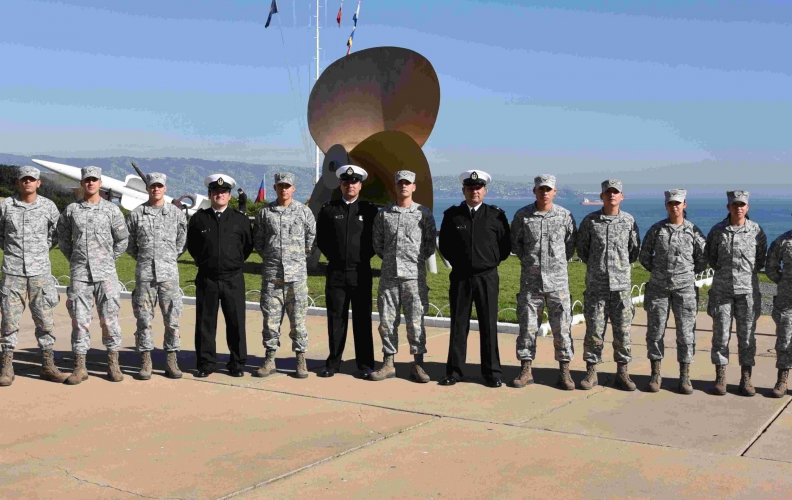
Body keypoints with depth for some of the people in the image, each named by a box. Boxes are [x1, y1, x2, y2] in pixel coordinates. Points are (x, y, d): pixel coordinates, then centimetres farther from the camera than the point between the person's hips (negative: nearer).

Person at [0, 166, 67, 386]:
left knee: (45, 320, 4)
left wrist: (41, 251, 7)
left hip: (40, 272, 1)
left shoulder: (48, 206, 3)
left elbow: (55, 234, 14)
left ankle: (48, 366, 14)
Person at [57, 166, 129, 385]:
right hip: (79, 274, 1)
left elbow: (122, 240, 8)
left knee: (109, 318, 2)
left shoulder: (112, 210, 2)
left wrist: (109, 260, 5)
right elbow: (63, 238, 17)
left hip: (105, 273, -1)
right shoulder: (71, 210, 6)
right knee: (79, 320, 2)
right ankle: (80, 367, 7)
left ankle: (113, 364, 11)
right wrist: (74, 259, 10)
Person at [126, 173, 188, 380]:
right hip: (144, 273, 0)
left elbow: (183, 240, 13)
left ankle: (172, 362, 10)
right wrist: (141, 257, 8)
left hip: (169, 272, 0)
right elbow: (127, 241, 13)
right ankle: (146, 362, 10)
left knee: (172, 318, 1)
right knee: (144, 318, 2)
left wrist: (172, 256, 9)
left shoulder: (176, 213, 6)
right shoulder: (136, 214, 5)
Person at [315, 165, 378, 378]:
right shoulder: (328, 209, 7)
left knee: (362, 320, 3)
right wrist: (334, 257, 6)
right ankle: (333, 363, 13)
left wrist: (363, 257, 2)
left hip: (361, 272, -1)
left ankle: (365, 365, 9)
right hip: (336, 272, 1)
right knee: (336, 318, 4)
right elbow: (321, 239, 12)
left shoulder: (370, 209, 4)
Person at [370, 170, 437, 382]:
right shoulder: (384, 214, 9)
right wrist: (389, 259, 9)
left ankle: (418, 365, 7)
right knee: (387, 320, 5)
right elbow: (377, 242, 15)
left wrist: (417, 260, 2)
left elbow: (431, 242, 6)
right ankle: (388, 364, 14)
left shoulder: (423, 213, 3)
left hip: (414, 275, -2)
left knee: (415, 321, 0)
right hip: (389, 275, 2)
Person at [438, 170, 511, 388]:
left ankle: (492, 372, 11)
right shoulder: (452, 215, 3)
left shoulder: (496, 215, 1)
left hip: (487, 277, -1)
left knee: (489, 325, 3)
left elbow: (505, 245, 6)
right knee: (458, 324, 6)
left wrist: (491, 262, 5)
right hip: (460, 277, 1)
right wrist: (457, 262, 9)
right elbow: (444, 245, 12)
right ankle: (453, 371, 13)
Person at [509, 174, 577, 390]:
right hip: (530, 280, 0)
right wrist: (529, 260, 6)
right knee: (527, 325, 5)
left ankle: (564, 372, 11)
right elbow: (514, 243, 11)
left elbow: (571, 244, 10)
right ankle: (526, 370, 15)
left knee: (562, 326, 2)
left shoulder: (565, 216, 0)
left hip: (557, 279, 0)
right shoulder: (522, 215, 0)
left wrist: (558, 263, 7)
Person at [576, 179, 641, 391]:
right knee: (594, 329, 2)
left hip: (621, 284, 1)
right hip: (596, 284, -1)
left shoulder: (629, 221, 2)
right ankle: (591, 371, 11)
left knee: (622, 330, 5)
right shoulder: (590, 220, 0)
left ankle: (622, 373, 15)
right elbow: (581, 247, 11)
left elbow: (635, 250, 14)